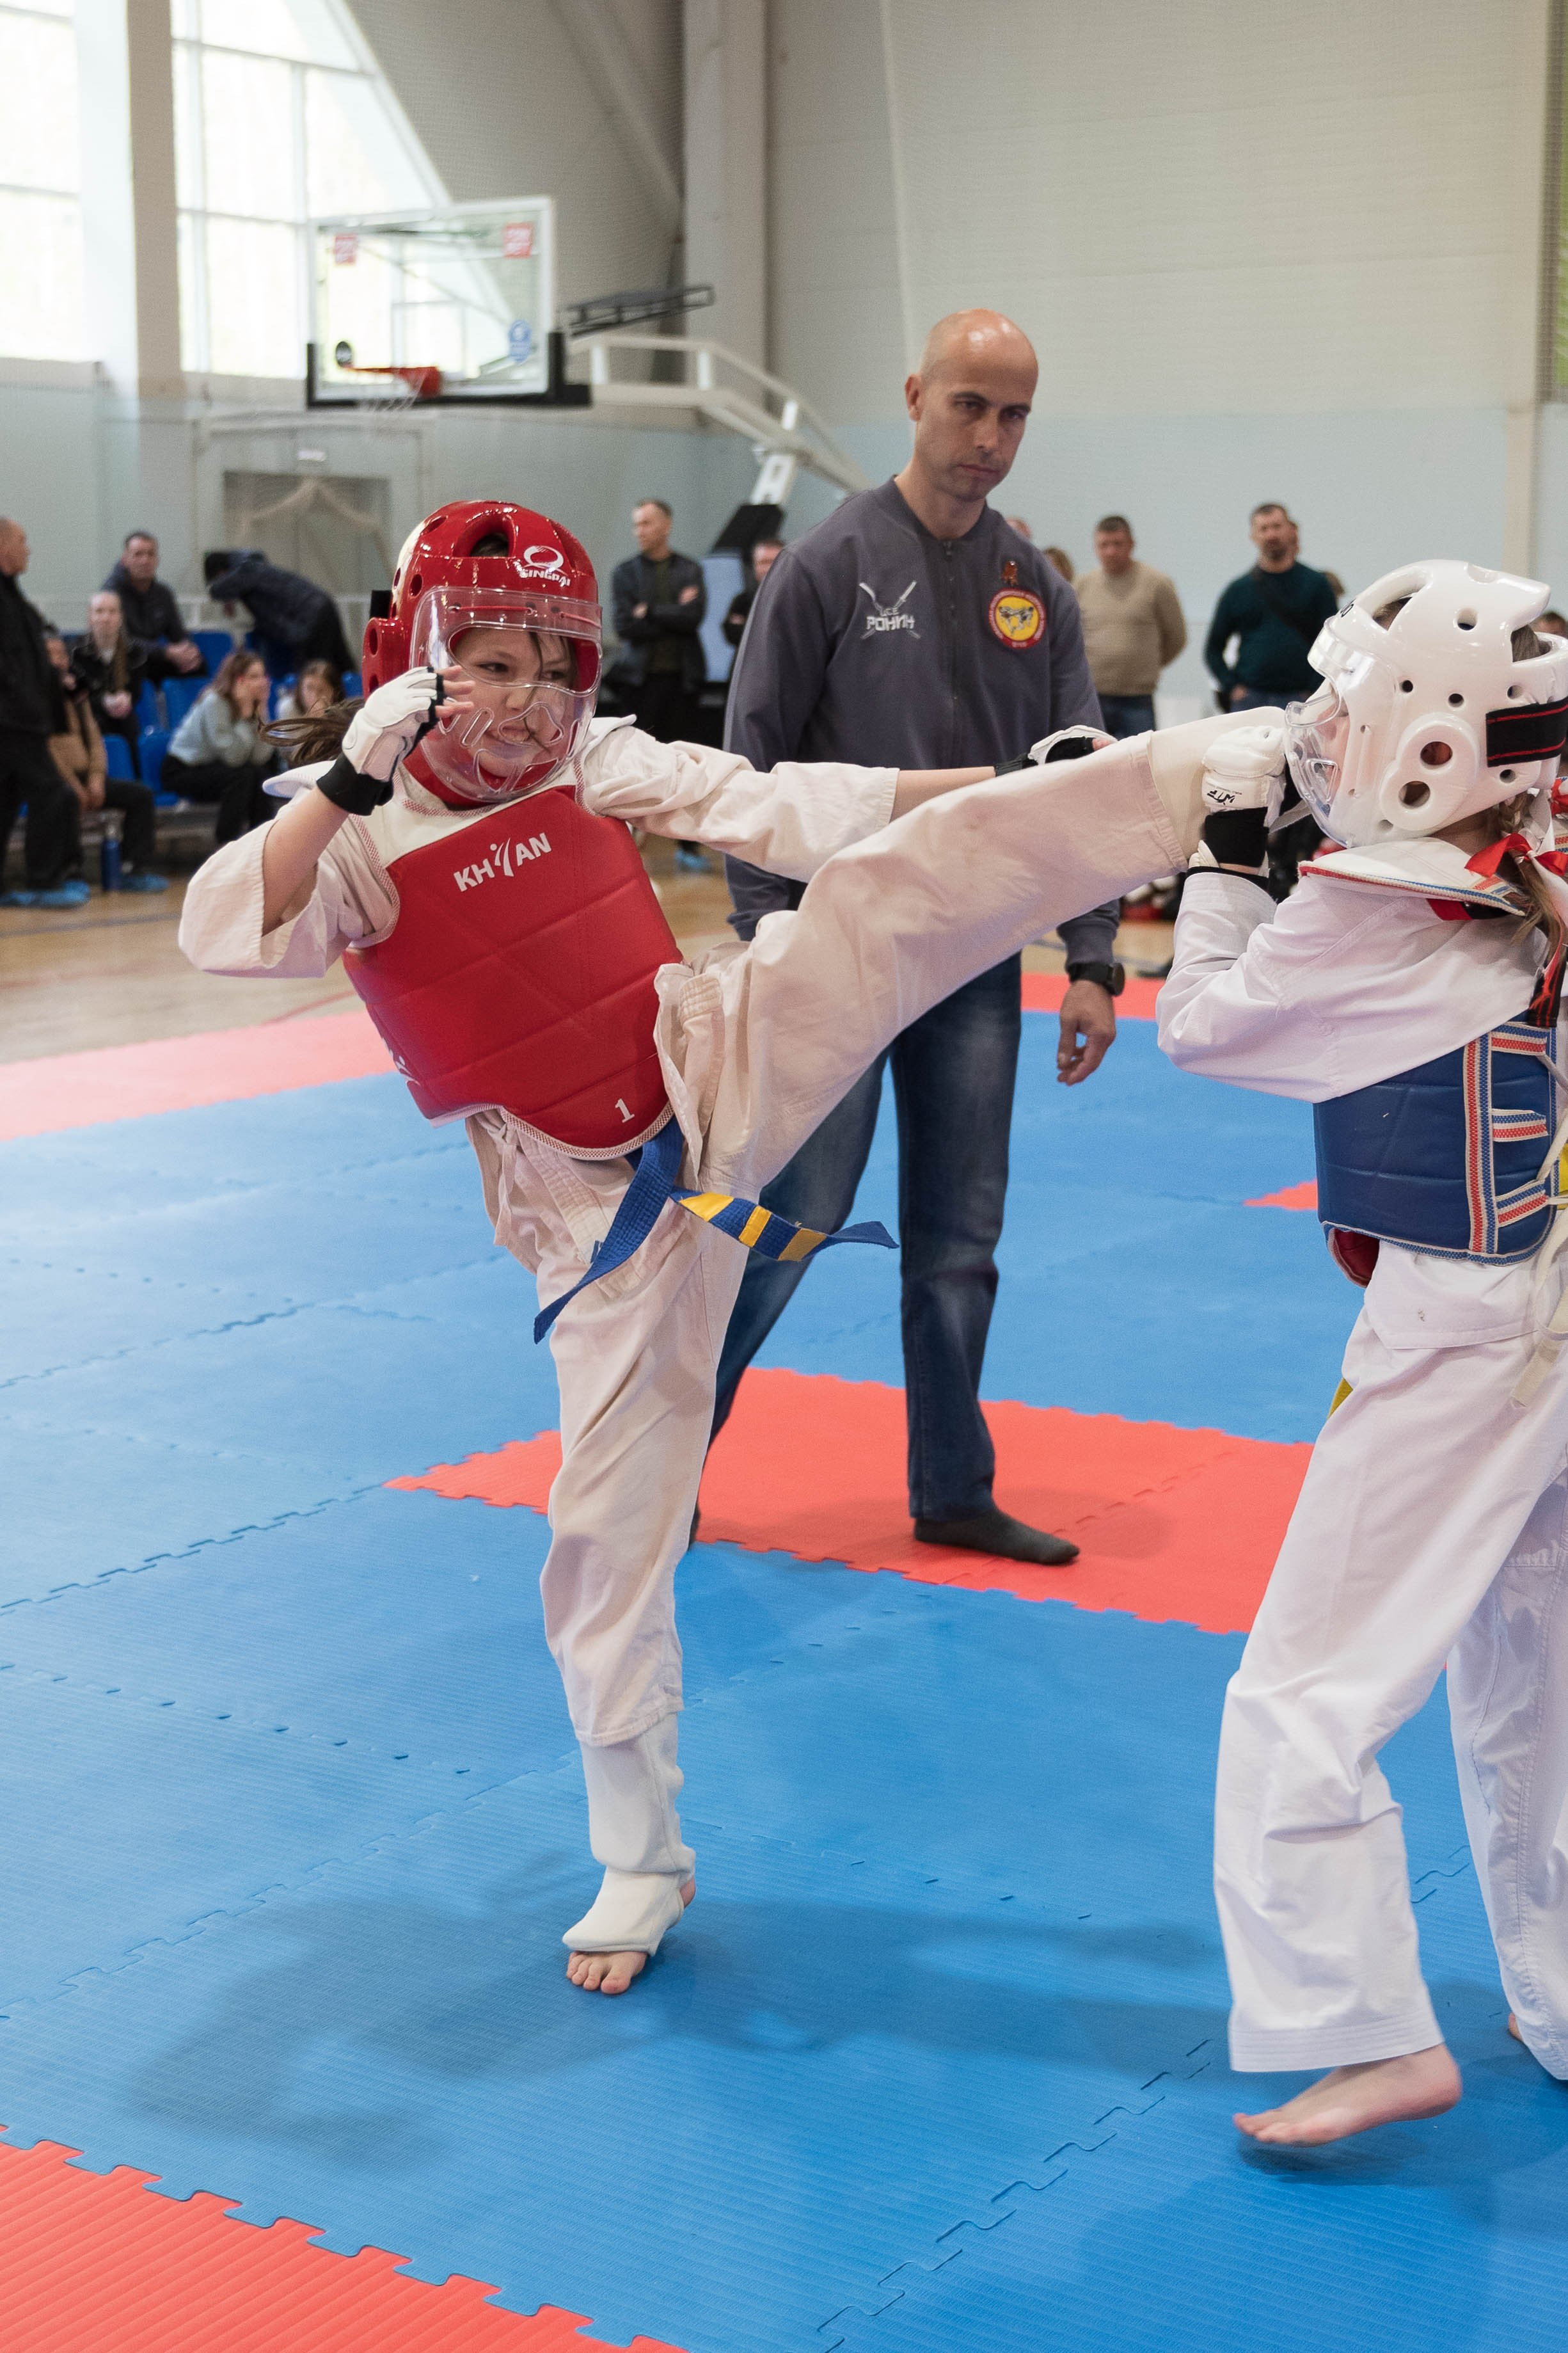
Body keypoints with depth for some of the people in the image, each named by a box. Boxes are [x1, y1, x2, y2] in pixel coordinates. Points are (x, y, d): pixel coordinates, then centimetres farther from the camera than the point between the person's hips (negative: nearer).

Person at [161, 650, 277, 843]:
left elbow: (260, 757, -16)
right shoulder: (213, 703, -23)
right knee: (243, 775, -27)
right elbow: (233, 757, -30)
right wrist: (245, 713, -29)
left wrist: (262, 712, -19)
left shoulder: (253, 703, -4)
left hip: (212, 767, 7)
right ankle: (226, 847, -20)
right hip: (180, 771, -7)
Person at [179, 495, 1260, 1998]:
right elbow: (222, 932, -27)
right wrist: (353, 775, -37)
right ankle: (638, 1866, 19)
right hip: (601, 1204, -1)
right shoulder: (355, 833, -9)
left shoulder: (599, 765, -1)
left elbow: (792, 810, -5)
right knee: (609, 1525, 3)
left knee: (915, 881, -20)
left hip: (726, 1070, 2)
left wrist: (1007, 784, -12)